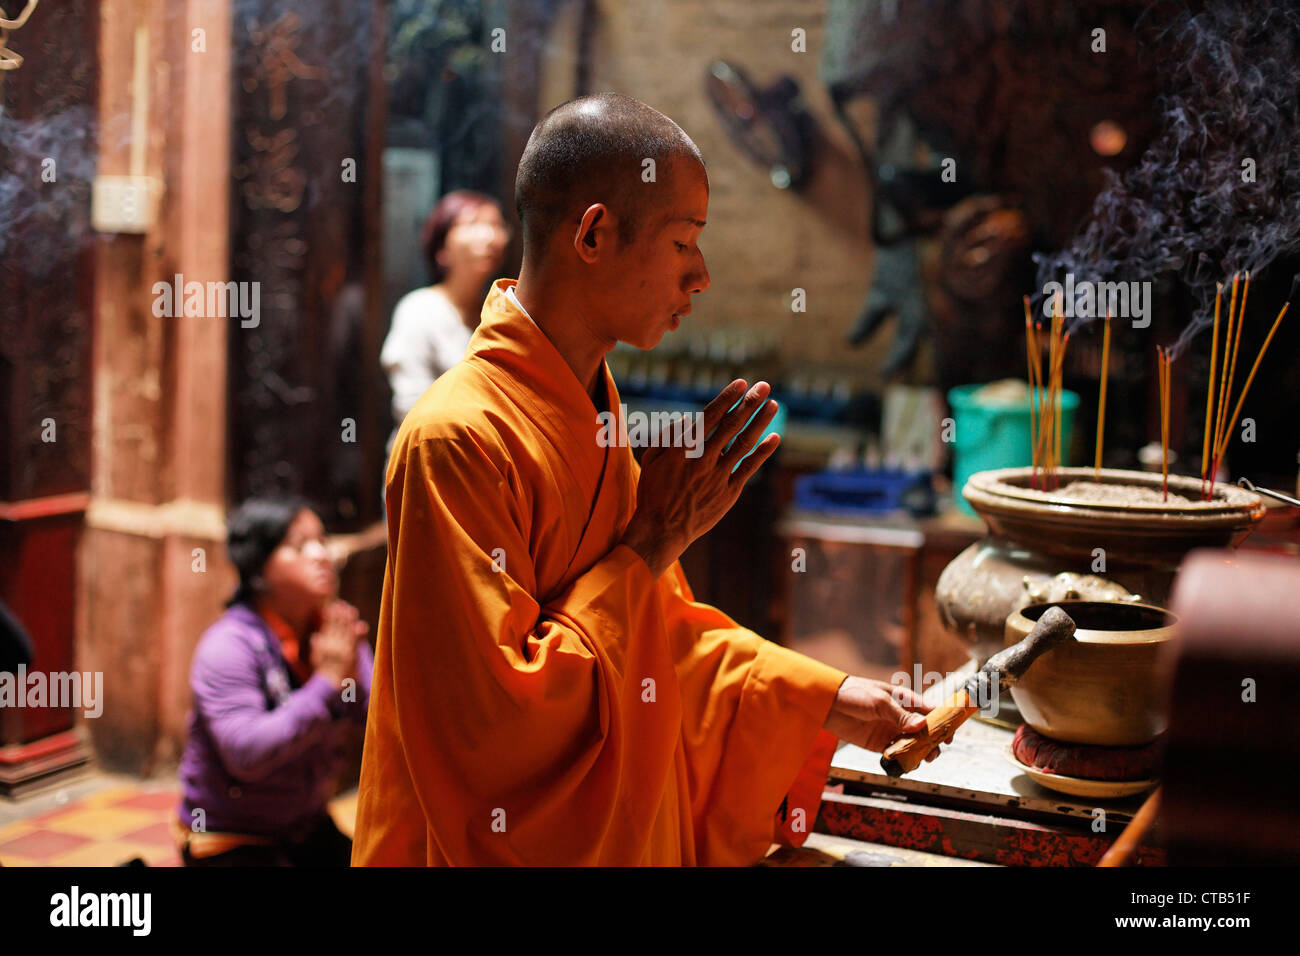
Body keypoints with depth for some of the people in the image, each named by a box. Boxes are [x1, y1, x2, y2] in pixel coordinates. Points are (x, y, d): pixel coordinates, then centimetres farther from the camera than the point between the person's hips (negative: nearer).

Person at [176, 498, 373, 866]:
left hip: (306, 824, 6)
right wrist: (326, 684, -31)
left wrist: (351, 678, -26)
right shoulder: (228, 646, -20)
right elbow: (246, 754, -32)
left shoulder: (335, 628, -4)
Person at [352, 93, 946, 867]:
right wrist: (653, 542, -22)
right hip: (512, 841, -8)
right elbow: (495, 720, -25)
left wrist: (830, 700, 5)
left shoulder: (588, 410, 6)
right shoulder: (457, 437, -23)